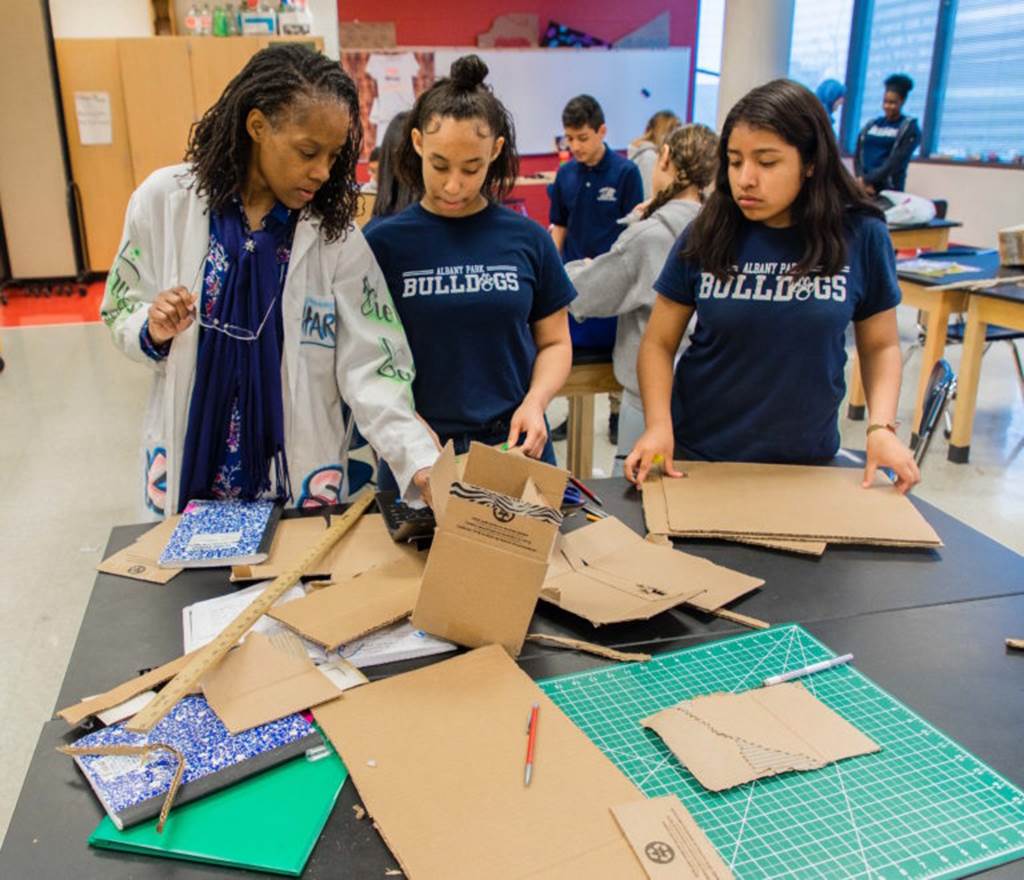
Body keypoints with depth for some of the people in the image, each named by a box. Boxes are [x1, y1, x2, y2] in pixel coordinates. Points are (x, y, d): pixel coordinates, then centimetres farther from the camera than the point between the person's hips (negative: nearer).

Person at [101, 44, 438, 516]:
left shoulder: (336, 234, -10)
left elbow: (371, 369, -14)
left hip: (301, 474, 0)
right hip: (187, 462, 1)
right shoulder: (164, 198, -8)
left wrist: (422, 463, -27)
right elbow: (121, 313, 3)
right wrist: (154, 332, -19)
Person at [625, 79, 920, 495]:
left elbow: (879, 345, 4)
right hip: (696, 457, 0)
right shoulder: (706, 237, -9)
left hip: (807, 461, 0)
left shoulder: (860, 237, -8)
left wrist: (881, 426, -11)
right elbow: (658, 343, -3)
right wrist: (658, 425, -19)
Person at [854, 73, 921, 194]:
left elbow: (897, 161, -7)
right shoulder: (870, 126, 17)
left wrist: (868, 180, -15)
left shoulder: (909, 128, 5)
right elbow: (857, 155, 9)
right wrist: (861, 179, -11)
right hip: (863, 188, 4)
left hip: (889, 189, -4)